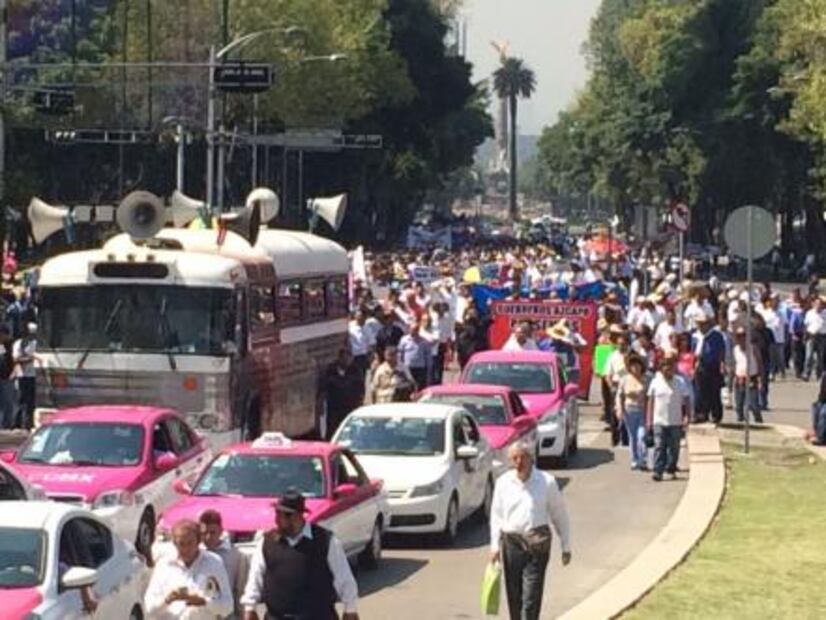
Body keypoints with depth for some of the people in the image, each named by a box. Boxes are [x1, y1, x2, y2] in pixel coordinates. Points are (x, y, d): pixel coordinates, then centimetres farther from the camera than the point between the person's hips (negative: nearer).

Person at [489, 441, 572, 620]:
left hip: (537, 544, -3)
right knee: (514, 596, 9)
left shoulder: (546, 482, -2)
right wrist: (495, 545, 5)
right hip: (511, 543, 3)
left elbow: (560, 515, 4)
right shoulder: (503, 482, 5)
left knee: (531, 598, -9)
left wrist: (566, 546, 6)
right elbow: (496, 516, 11)